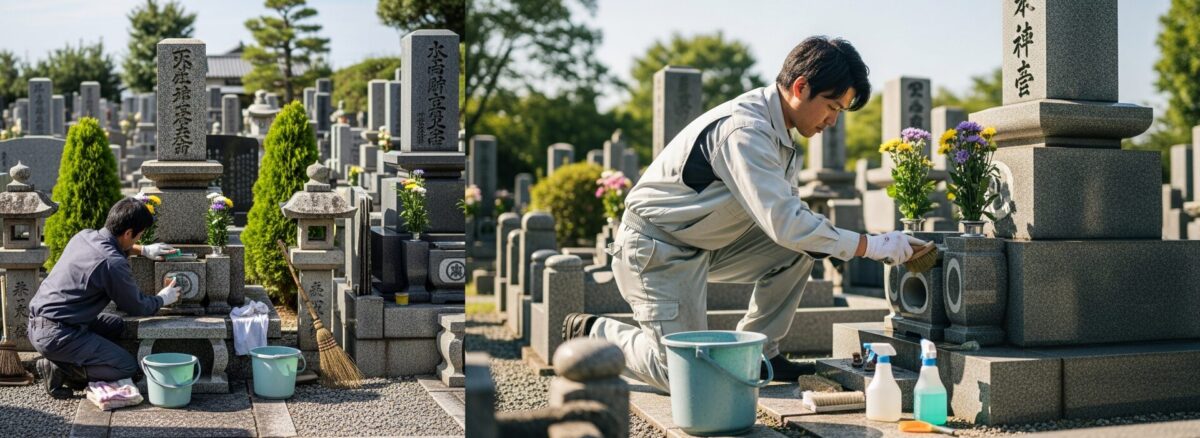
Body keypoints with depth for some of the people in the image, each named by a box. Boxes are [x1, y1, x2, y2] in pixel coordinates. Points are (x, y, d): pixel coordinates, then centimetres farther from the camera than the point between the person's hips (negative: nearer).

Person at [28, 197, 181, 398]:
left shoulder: (84, 236, 3)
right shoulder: (113, 264, -22)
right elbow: (137, 308, -5)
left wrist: (144, 250, 27)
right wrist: (163, 299, 13)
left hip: (37, 323, 9)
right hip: (57, 335, -9)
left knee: (116, 326, 25)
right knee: (128, 367, -5)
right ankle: (59, 369, -6)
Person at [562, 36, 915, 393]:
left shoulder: (776, 129, 4)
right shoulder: (744, 131, -27)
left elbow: (785, 211, 9)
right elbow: (784, 223, -32)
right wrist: (872, 246, -25)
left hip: (706, 243, 9)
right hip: (656, 248, -9)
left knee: (799, 249, -5)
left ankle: (756, 354, 6)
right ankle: (593, 332, 11)